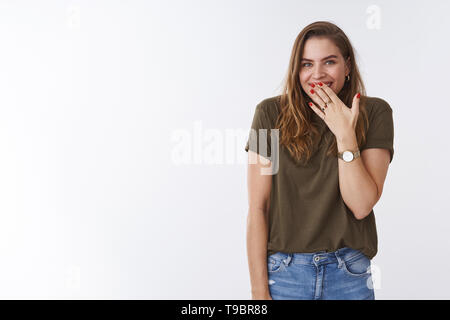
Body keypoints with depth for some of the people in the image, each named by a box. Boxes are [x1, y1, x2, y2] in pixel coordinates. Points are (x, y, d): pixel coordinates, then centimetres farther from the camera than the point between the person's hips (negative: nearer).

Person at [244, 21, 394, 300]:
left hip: (350, 275, 1)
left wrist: (345, 135, -19)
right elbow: (257, 208, -7)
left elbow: (361, 205, -10)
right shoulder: (272, 113, -6)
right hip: (284, 272, 0)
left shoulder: (374, 112, -4)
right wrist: (259, 290, -9)